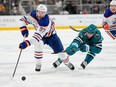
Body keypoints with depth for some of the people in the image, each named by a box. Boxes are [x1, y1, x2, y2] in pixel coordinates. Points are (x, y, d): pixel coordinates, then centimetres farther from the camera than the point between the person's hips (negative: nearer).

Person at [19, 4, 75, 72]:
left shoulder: (46, 22, -45)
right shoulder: (33, 14, -28)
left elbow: (38, 36, -51)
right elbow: (23, 19, -14)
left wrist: (27, 43, -60)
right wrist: (24, 29, -31)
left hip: (50, 35, -3)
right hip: (39, 32, 3)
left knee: (60, 50, -1)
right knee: (38, 44, -28)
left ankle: (67, 62, 32)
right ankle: (38, 64, -13)